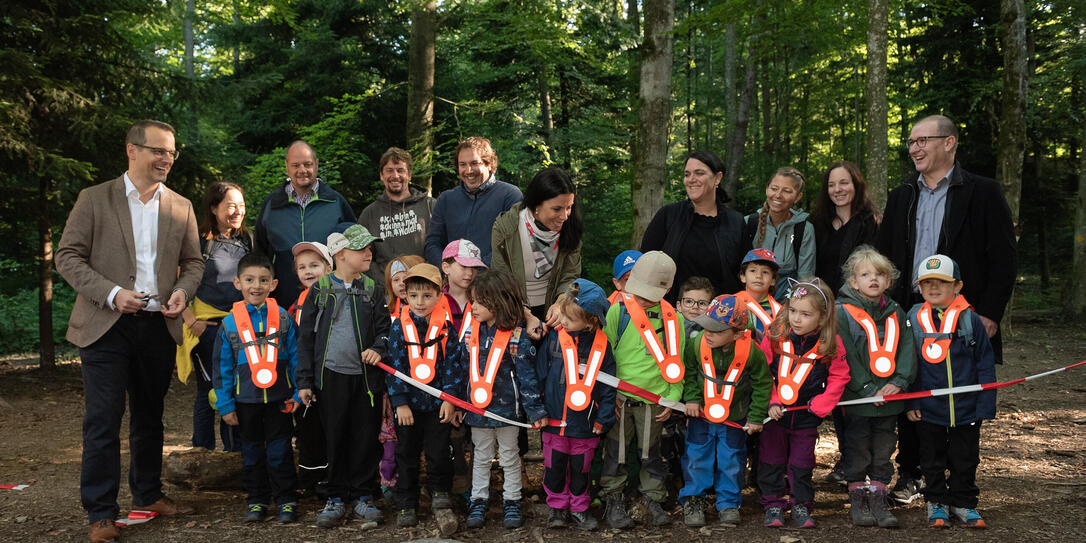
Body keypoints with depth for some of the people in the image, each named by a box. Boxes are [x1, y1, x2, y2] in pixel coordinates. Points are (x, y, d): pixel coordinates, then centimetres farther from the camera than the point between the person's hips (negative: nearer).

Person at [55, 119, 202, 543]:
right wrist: (111, 293, -17)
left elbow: (193, 262, 14)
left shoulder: (181, 207, 10)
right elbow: (68, 256, -4)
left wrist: (182, 290, -7)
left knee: (149, 416, 15)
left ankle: (148, 494, 30)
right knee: (103, 420, -3)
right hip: (106, 326, -4)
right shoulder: (94, 199, -1)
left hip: (159, 326, 4)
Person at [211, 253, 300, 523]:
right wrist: (225, 405, 0)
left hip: (278, 398, -1)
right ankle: (256, 500, 27)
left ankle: (287, 500, 18)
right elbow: (222, 367, 2)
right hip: (246, 398, 2)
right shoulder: (230, 322, -2)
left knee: (280, 450, 6)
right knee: (252, 451, 13)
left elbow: (295, 357, 1)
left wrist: (297, 393, -4)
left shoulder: (283, 318, -3)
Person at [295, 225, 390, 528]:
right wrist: (305, 381, -1)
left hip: (366, 376, 2)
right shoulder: (320, 289, 2)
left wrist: (379, 348, -14)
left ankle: (363, 497, 19)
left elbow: (384, 328, 10)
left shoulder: (373, 290, 7)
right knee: (335, 438, 6)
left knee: (366, 438, 5)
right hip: (331, 375, -1)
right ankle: (336, 498, 20)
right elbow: (306, 337, 3)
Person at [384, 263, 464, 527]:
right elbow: (395, 365, -5)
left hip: (438, 404, -1)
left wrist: (450, 398, -7)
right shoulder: (400, 326, -3)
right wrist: (400, 403, -10)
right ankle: (406, 505, 24)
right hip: (408, 405, 1)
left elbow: (452, 363, -1)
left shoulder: (446, 327, -3)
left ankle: (439, 491, 28)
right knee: (406, 455, 10)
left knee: (438, 453, 4)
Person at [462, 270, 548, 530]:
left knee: (509, 458, 14)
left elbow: (527, 375, -13)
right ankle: (478, 501, 30)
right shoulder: (471, 333, -2)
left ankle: (511, 502, 28)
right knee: (481, 457, 17)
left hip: (507, 409, -3)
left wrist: (535, 410, -14)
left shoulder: (516, 336, -15)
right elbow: (462, 369, 7)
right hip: (477, 409, 4)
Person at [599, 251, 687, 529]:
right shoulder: (618, 310, -8)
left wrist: (672, 399, -1)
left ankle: (653, 498, 31)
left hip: (654, 400, 1)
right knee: (615, 450, 8)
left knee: (651, 453, 14)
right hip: (619, 398, -1)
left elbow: (675, 363, 5)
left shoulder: (673, 319, -1)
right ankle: (613, 500, 23)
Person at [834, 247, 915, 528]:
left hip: (889, 399, 4)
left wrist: (899, 381, -11)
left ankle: (879, 499, 25)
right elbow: (846, 356, -12)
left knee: (883, 452, 12)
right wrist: (868, 389, -16)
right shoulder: (842, 312, -8)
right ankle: (857, 501, 21)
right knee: (857, 452, 7)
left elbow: (907, 350, 4)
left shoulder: (896, 313, 7)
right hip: (855, 399, -4)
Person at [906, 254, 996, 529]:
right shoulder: (914, 320, -3)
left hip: (966, 409, 0)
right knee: (933, 460, 11)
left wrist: (985, 405, -5)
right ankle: (937, 503, 27)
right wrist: (910, 402, -1)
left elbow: (985, 365, -1)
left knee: (965, 460, 12)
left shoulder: (970, 320, -5)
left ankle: (963, 504, 29)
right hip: (928, 409, 0)